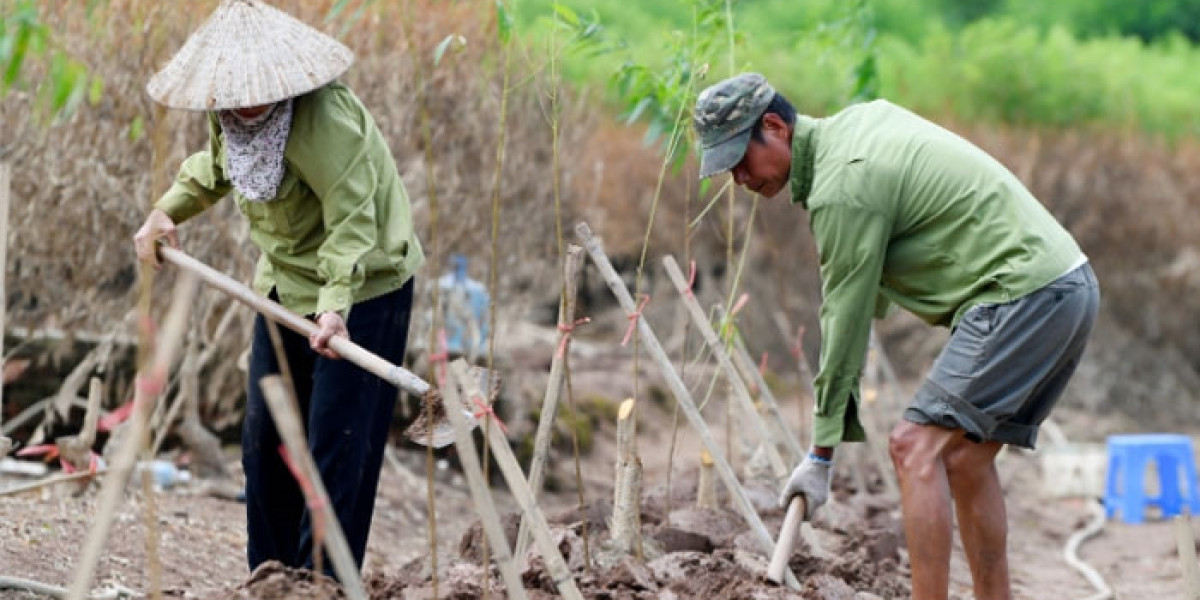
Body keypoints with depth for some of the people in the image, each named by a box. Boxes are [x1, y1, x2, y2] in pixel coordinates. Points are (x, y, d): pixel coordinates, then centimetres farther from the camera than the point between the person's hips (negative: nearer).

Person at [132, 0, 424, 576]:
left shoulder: (324, 117, -29)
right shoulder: (229, 114, -4)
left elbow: (351, 220, -33)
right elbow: (215, 164, 19)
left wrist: (335, 306, -44)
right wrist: (167, 210, 6)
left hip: (362, 287, -8)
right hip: (286, 283, 8)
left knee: (337, 442, -9)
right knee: (264, 438, 12)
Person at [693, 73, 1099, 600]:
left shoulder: (842, 186, -15)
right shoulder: (863, 117, 13)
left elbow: (846, 319, -11)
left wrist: (821, 453, -5)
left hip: (1023, 294, -10)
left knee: (916, 446, -14)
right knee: (965, 458, 13)